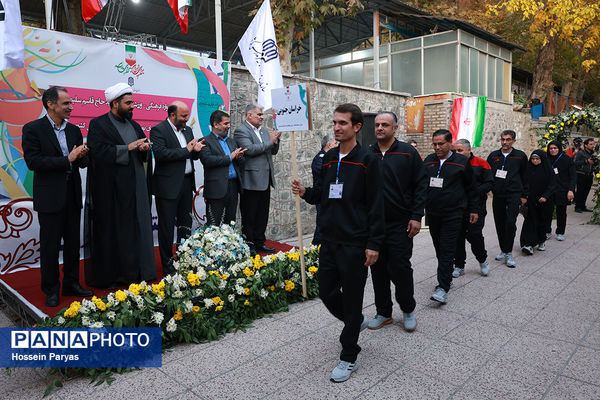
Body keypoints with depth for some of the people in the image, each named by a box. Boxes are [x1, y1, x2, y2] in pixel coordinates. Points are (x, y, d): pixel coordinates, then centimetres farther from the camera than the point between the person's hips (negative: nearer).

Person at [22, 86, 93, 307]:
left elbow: (82, 162, 13)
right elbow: (32, 162, -15)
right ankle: (51, 290, 17)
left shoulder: (74, 130, 10)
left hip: (72, 194, 6)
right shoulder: (33, 129, -6)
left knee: (73, 243, 13)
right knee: (50, 245, 4)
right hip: (50, 196, -5)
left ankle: (71, 284, 26)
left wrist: (81, 157, -11)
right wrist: (67, 160, -20)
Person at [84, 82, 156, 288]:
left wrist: (145, 149, -7)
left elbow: (144, 155, 16)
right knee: (111, 231, 1)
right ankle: (108, 276, 11)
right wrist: (127, 148, -18)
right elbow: (97, 151, -17)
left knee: (136, 229, 7)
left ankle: (135, 271, 17)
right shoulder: (98, 124, -3)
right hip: (111, 190, -6)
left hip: (135, 188, 6)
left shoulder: (134, 125, 16)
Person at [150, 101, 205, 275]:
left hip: (187, 183, 7)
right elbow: (160, 154, -23)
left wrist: (196, 150, -6)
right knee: (167, 227, 2)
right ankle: (168, 265, 13)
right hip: (168, 186, -7)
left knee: (186, 223, 14)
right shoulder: (158, 130, -9)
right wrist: (186, 150, -18)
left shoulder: (187, 130, 14)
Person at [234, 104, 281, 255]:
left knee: (262, 214, 13)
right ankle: (248, 245, 12)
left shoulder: (264, 131, 17)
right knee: (249, 216, 2)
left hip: (265, 180, 8)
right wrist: (270, 141, -14)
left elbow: (273, 151, 19)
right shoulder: (241, 131, -7)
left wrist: (276, 139, 1)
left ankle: (259, 242, 24)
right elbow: (250, 149, -21)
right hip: (251, 180, -8)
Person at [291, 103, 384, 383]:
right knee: (327, 292, 14)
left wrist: (373, 244, -14)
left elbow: (375, 204, -11)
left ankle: (349, 358, 21)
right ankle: (356, 322, 43)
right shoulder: (328, 159, 10)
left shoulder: (367, 160, -9)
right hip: (329, 239, 7)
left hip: (355, 244, -6)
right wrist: (306, 193, -4)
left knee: (351, 298, 4)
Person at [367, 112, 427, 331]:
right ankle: (383, 313, 25)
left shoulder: (408, 153, -1)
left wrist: (416, 216, -9)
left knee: (400, 268, -1)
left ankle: (408, 310, 23)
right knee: (378, 269, 9)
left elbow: (420, 185, -2)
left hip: (400, 223, -3)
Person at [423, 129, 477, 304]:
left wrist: (473, 209, 7)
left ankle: (443, 288, -8)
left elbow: (470, 188, 6)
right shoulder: (428, 161, 8)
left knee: (447, 250, -8)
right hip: (432, 213, 4)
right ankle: (447, 278, 29)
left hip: (453, 213, -4)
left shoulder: (461, 162, -1)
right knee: (439, 249, 12)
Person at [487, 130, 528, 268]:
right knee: (500, 224, 8)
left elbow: (525, 177, 7)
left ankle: (508, 253, -2)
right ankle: (503, 250, 24)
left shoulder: (520, 156, 2)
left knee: (510, 223, -14)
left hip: (514, 195, -3)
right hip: (498, 195, 3)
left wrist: (524, 195, 6)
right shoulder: (493, 156, 7)